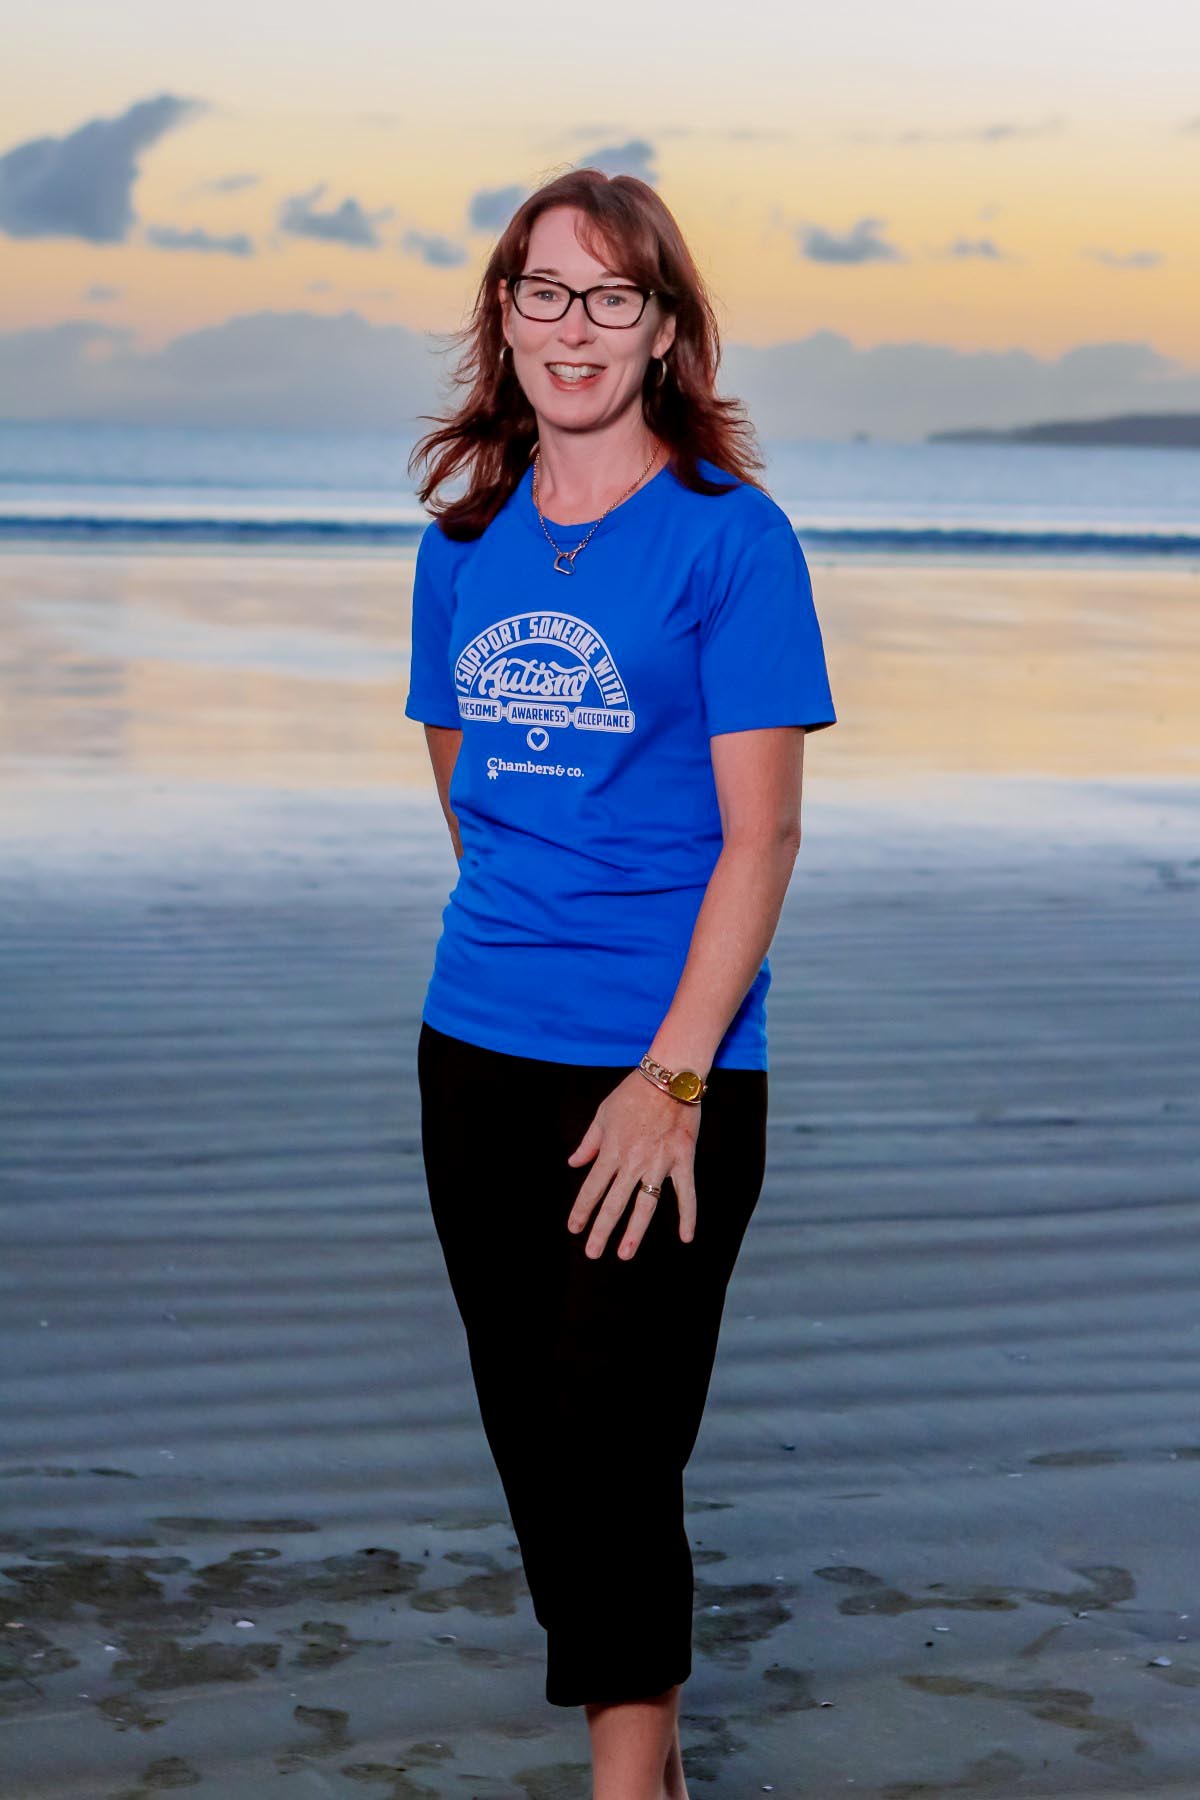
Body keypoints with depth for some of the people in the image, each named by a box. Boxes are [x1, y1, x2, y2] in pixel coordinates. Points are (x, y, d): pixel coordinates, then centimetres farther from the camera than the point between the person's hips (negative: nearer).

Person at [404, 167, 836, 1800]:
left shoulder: (729, 534, -6)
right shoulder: (466, 541, 9)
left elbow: (761, 834, -10)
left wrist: (674, 1074, -16)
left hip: (666, 1060, -5)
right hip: (479, 1050, 5)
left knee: (610, 1442, -8)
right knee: (530, 1435, 10)